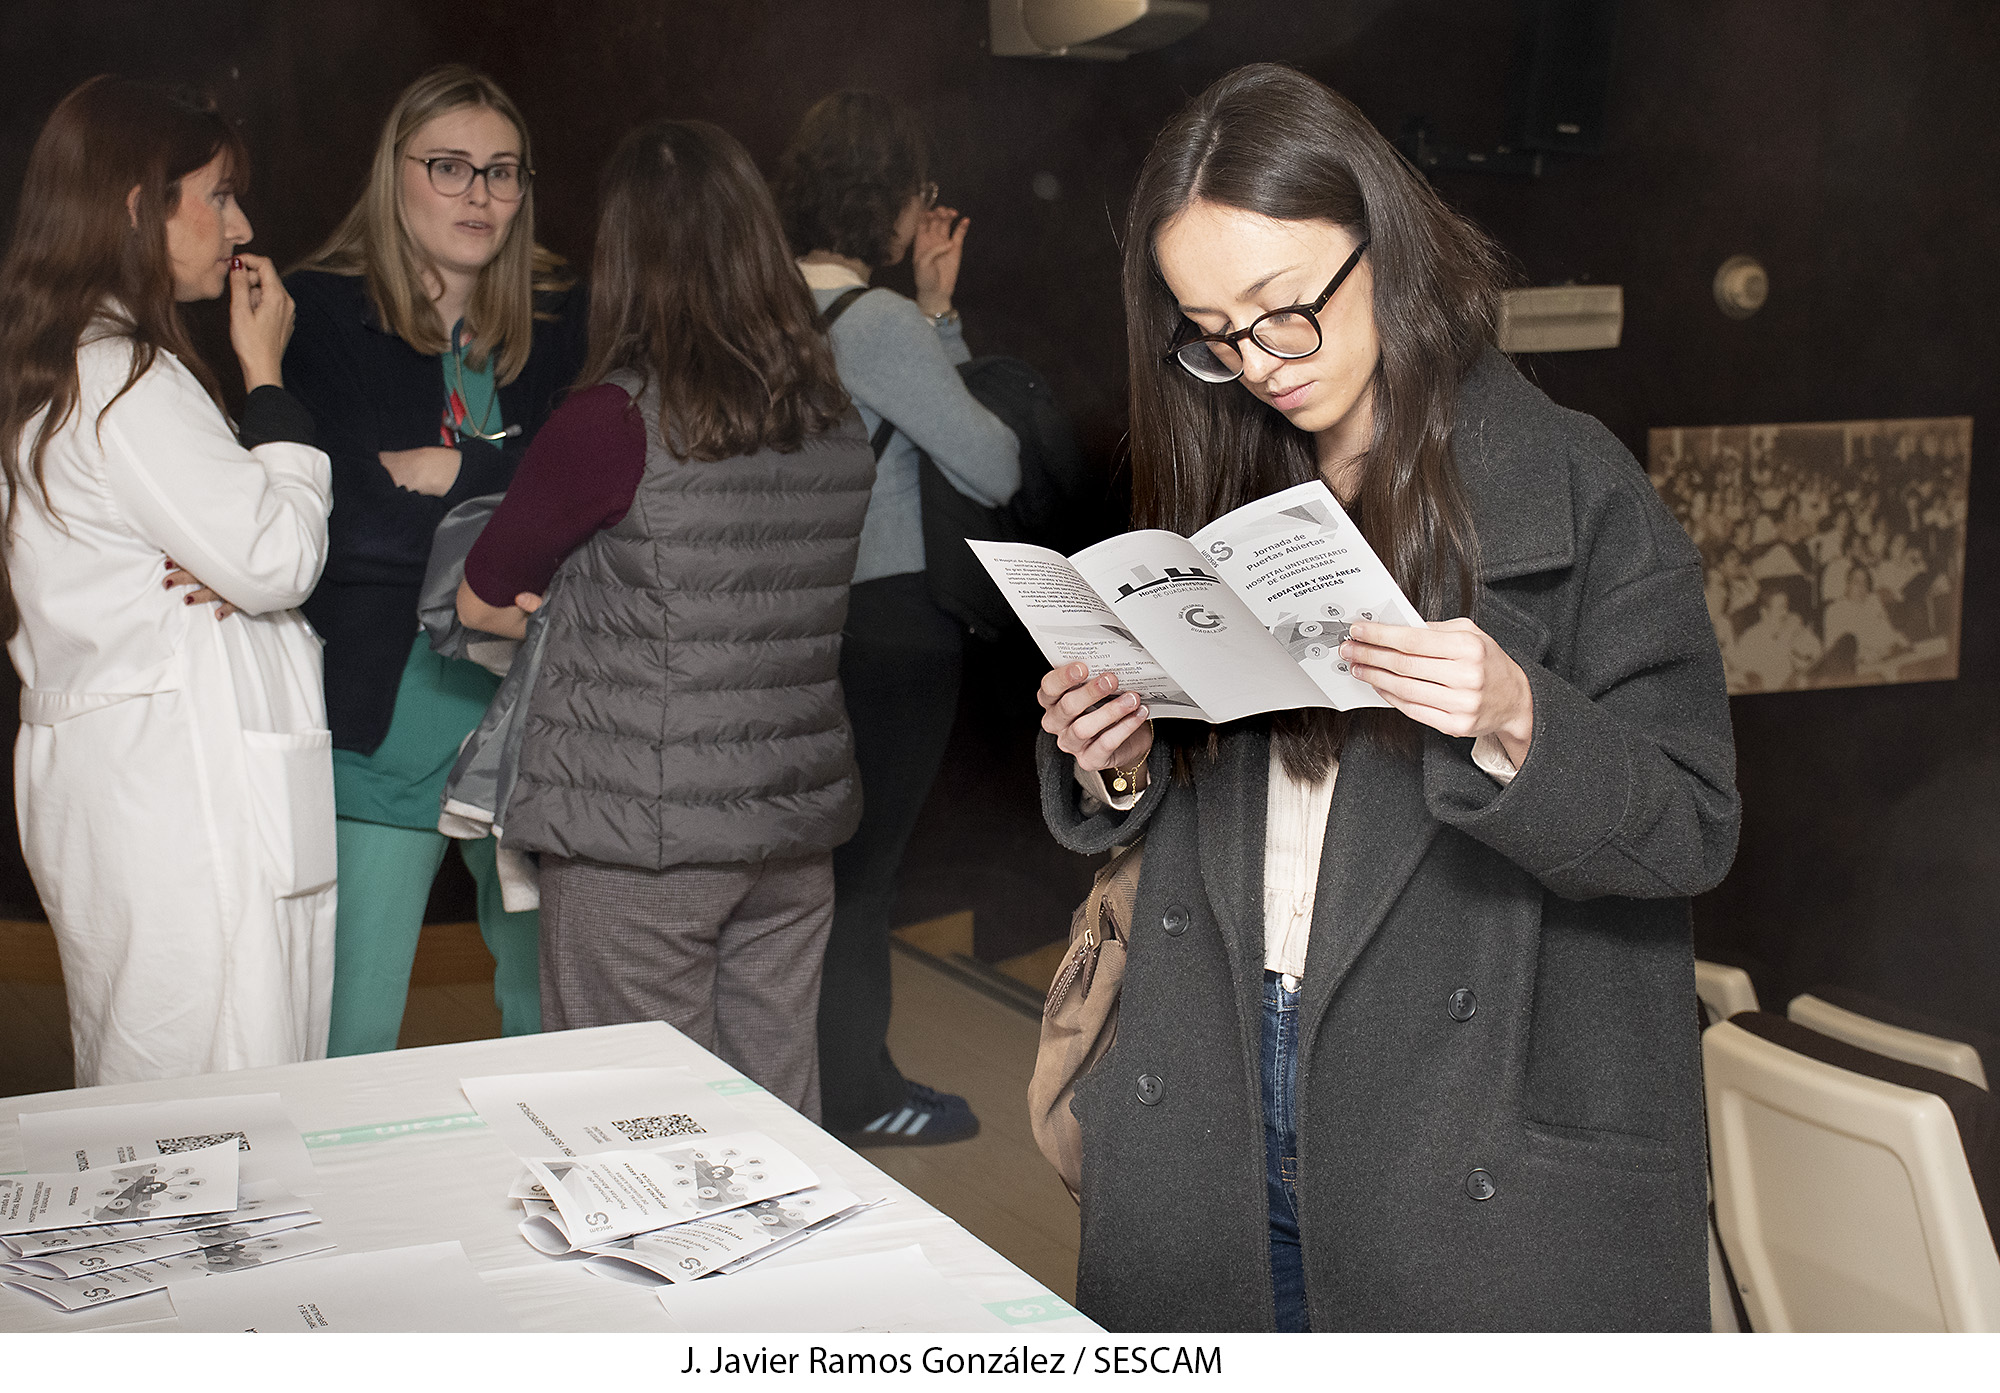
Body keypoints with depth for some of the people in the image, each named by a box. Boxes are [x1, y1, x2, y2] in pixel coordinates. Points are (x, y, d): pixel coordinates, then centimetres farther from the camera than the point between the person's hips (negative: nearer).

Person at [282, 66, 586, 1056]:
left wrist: (457, 472, -11)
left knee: (556, 1007, 14)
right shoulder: (319, 313, -1)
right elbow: (330, 515, -13)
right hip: (382, 710, -3)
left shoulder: (561, 320, 10)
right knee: (356, 1031, 1)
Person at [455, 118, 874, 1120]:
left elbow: (483, 601, -3)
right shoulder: (837, 422, 3)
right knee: (777, 1122, 16)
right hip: (798, 823, 6)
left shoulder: (616, 419, -14)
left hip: (641, 842, -6)